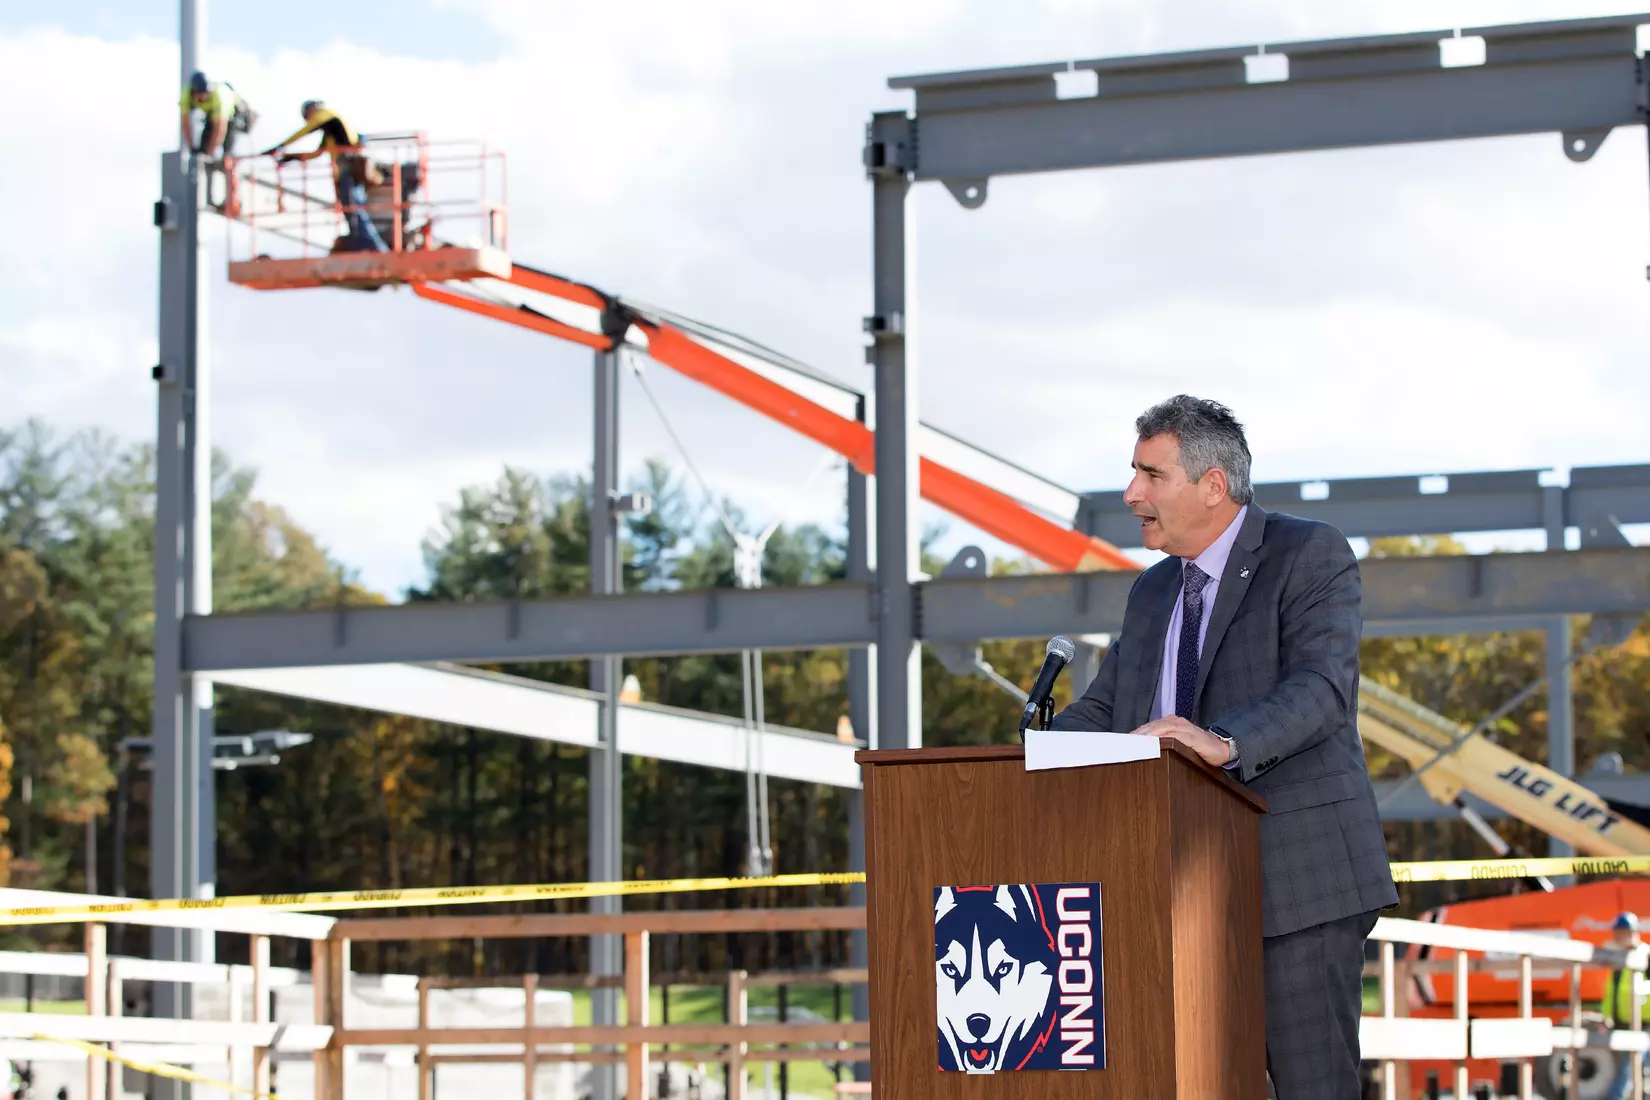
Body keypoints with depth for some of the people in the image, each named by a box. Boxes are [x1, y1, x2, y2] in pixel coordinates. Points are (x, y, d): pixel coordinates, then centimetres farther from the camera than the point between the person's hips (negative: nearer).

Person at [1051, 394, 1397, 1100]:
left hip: (1297, 878, -7)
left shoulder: (1310, 556, -4)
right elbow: (1102, 711, 15)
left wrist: (1226, 744, -36)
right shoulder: (1153, 593, 19)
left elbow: (1322, 687, -18)